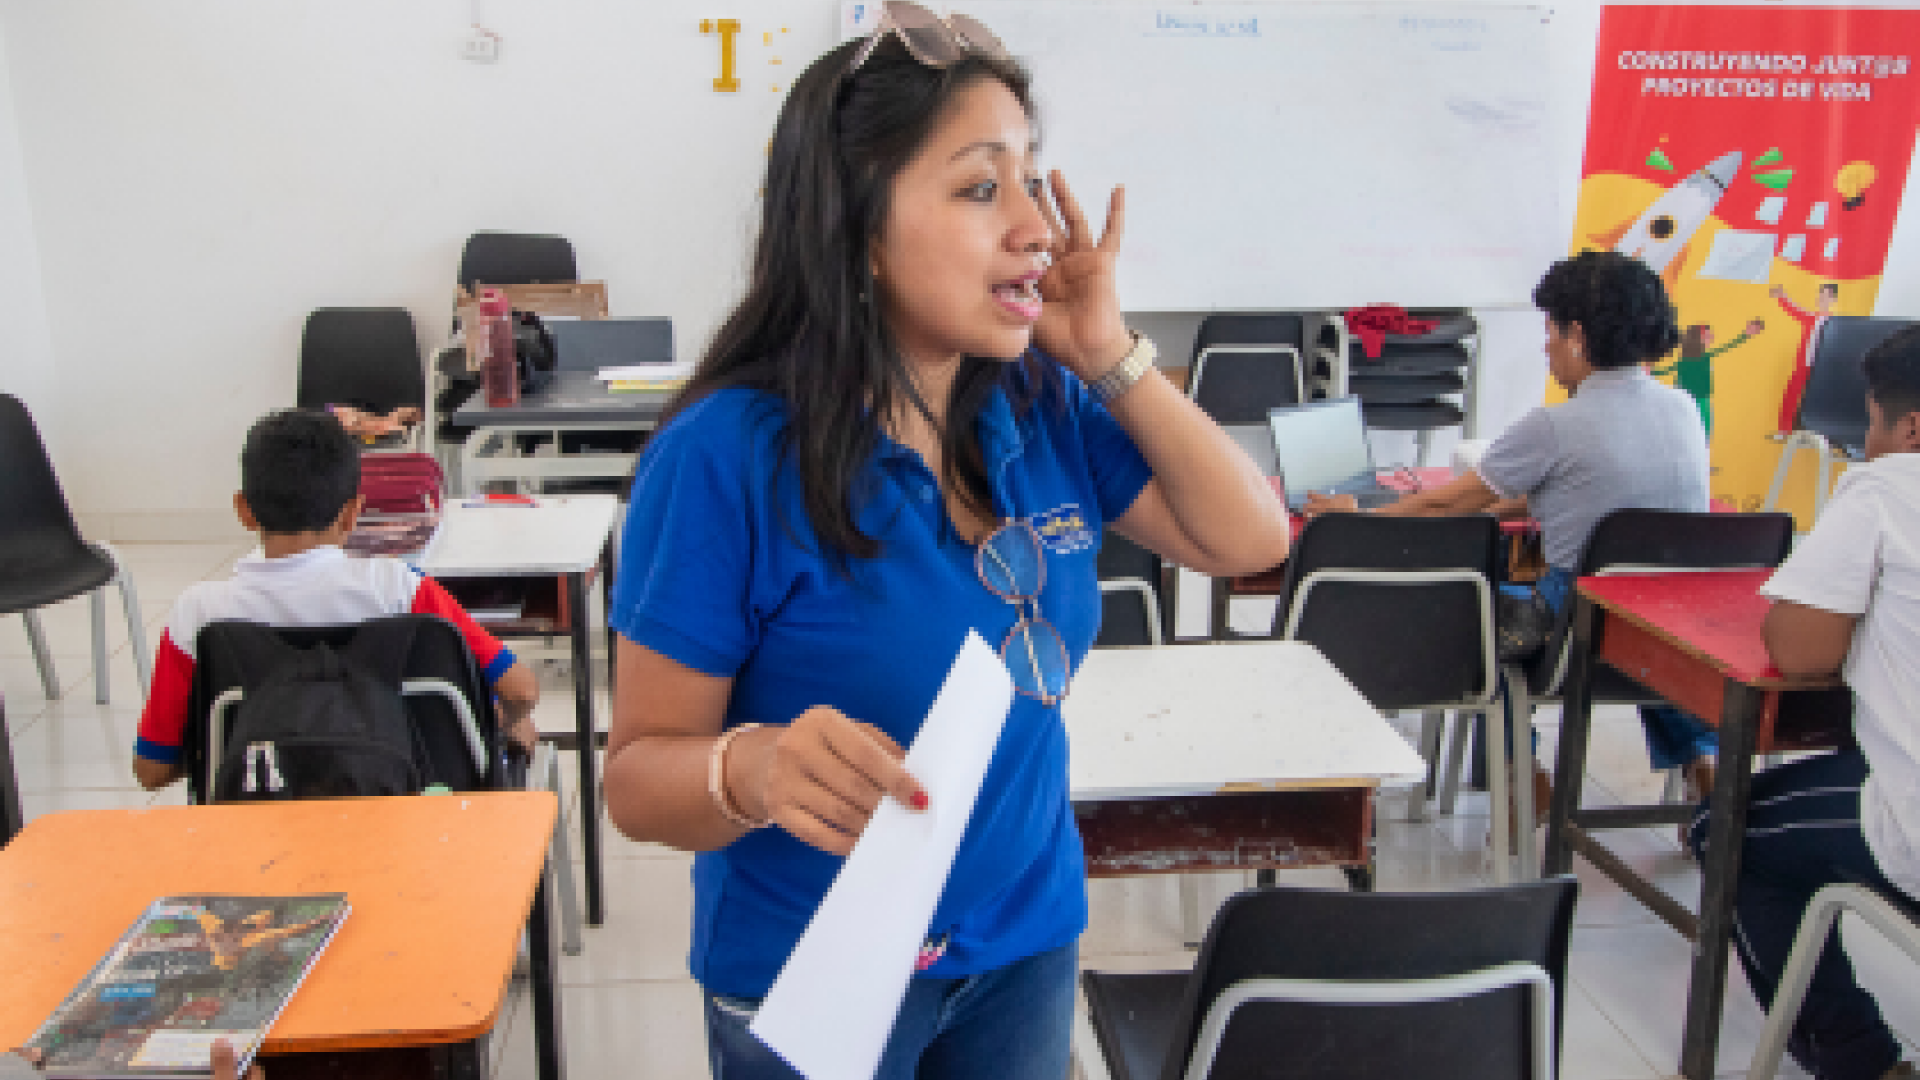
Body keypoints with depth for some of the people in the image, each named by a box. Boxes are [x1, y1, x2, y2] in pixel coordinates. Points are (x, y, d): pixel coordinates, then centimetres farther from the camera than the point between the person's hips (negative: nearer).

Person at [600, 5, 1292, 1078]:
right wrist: (753, 770, -41)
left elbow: (1250, 539, -4)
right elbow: (640, 770, -18)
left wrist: (1110, 355, -15)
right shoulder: (727, 456, -23)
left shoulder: (1046, 408, -8)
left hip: (1030, 939, 5)